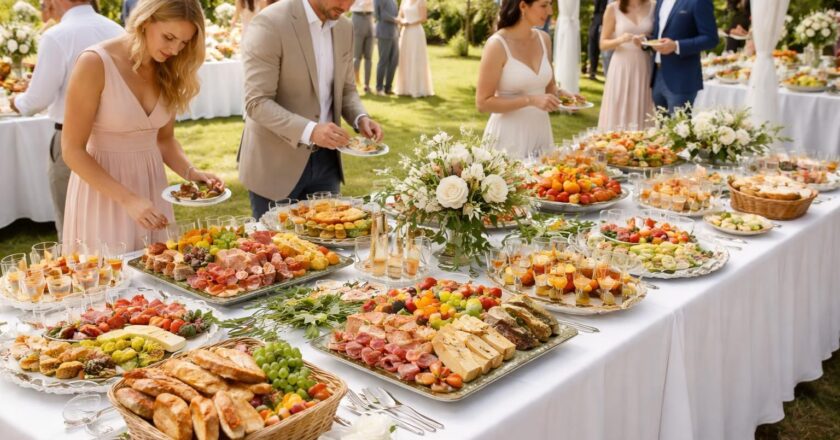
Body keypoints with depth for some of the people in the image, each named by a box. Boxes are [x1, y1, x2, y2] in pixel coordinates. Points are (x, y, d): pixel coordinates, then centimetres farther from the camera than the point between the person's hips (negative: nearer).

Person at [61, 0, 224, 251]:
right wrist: (128, 199, -24)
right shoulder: (95, 63, -17)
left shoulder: (168, 70, 1)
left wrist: (190, 172, -7)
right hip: (101, 186, -5)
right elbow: (72, 150, -16)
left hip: (150, 184, 5)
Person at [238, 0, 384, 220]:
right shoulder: (270, 24, -17)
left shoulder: (344, 28, 4)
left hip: (325, 160, 6)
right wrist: (310, 131, -34)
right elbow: (257, 103, -21)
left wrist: (360, 118, -6)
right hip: (275, 164, -5)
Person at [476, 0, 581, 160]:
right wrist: (530, 100, -22)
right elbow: (483, 103, -15)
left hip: (541, 131, 6)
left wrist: (559, 93, -4)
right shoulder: (497, 45, -14)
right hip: (509, 136, -6)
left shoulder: (543, 39, 4)